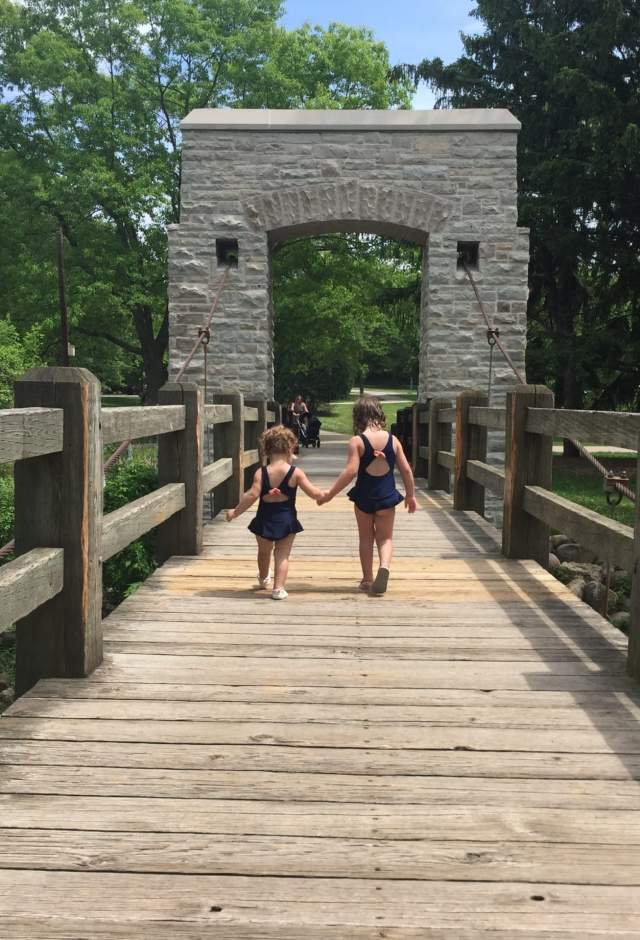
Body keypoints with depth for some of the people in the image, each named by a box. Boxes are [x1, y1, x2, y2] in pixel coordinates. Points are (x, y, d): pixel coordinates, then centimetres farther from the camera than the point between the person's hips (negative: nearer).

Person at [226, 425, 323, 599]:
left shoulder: (261, 473, -11)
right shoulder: (296, 473, -11)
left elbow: (252, 495, -19)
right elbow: (314, 493, -11)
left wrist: (235, 512, -10)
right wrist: (325, 495, 11)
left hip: (265, 519, 2)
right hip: (287, 520, -2)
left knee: (264, 552, 25)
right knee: (282, 555, 7)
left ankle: (264, 578, 49)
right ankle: (278, 588, -2)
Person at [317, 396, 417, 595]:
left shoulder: (357, 442, -12)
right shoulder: (393, 440, -3)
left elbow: (350, 471, -20)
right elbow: (406, 470, 0)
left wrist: (330, 494, -13)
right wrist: (411, 495, 13)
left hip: (364, 497, -1)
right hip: (387, 497, 1)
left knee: (366, 538, 16)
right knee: (385, 537, 12)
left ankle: (367, 579, 22)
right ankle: (384, 566, -16)